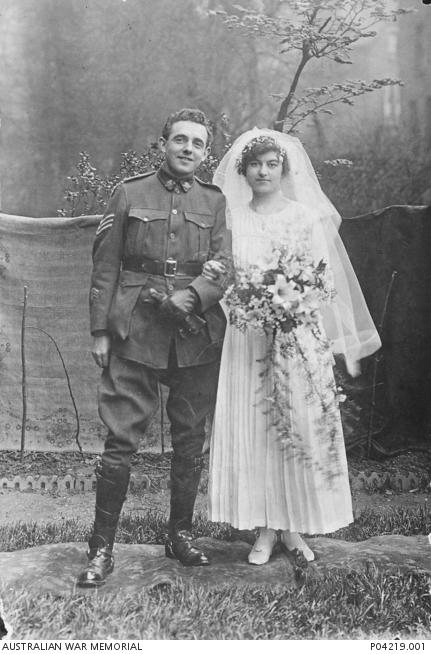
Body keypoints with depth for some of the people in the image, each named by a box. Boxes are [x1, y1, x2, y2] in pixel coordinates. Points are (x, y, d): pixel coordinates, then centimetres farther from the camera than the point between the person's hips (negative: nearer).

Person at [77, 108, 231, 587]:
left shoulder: (215, 202, 11)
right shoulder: (130, 194, 8)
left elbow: (225, 267, 0)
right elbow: (105, 266, 5)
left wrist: (191, 296, -19)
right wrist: (100, 330, -1)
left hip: (196, 337, 2)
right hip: (135, 333, -2)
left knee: (190, 440, 9)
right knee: (120, 439, -5)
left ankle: (180, 534, 25)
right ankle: (101, 548, 5)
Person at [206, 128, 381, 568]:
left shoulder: (307, 217, 4)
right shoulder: (231, 218, 8)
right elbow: (224, 280, 11)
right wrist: (213, 275, -11)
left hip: (299, 336, -1)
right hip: (246, 337, 1)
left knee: (299, 427, 0)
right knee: (250, 429, 1)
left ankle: (293, 527, 12)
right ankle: (265, 529, 11)